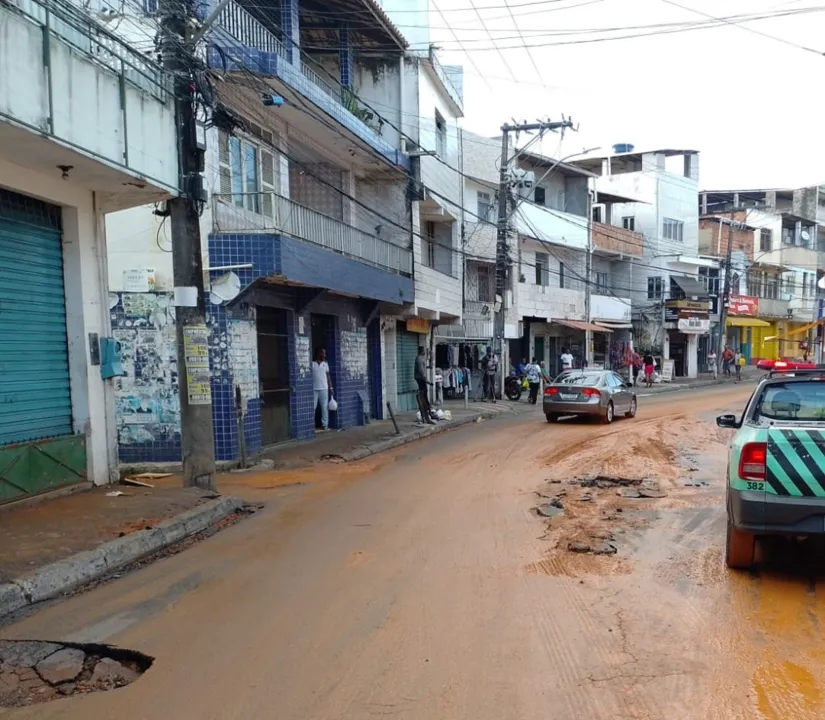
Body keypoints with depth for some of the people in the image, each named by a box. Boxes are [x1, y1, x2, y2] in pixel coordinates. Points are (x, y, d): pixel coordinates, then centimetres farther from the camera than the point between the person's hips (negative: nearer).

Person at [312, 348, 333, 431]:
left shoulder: (325, 364, 10)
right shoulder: (312, 364, -4)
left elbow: (328, 376, 12)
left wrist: (330, 387, 7)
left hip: (324, 389, 4)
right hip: (314, 389, -4)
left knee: (325, 407, 4)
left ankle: (325, 425, 9)